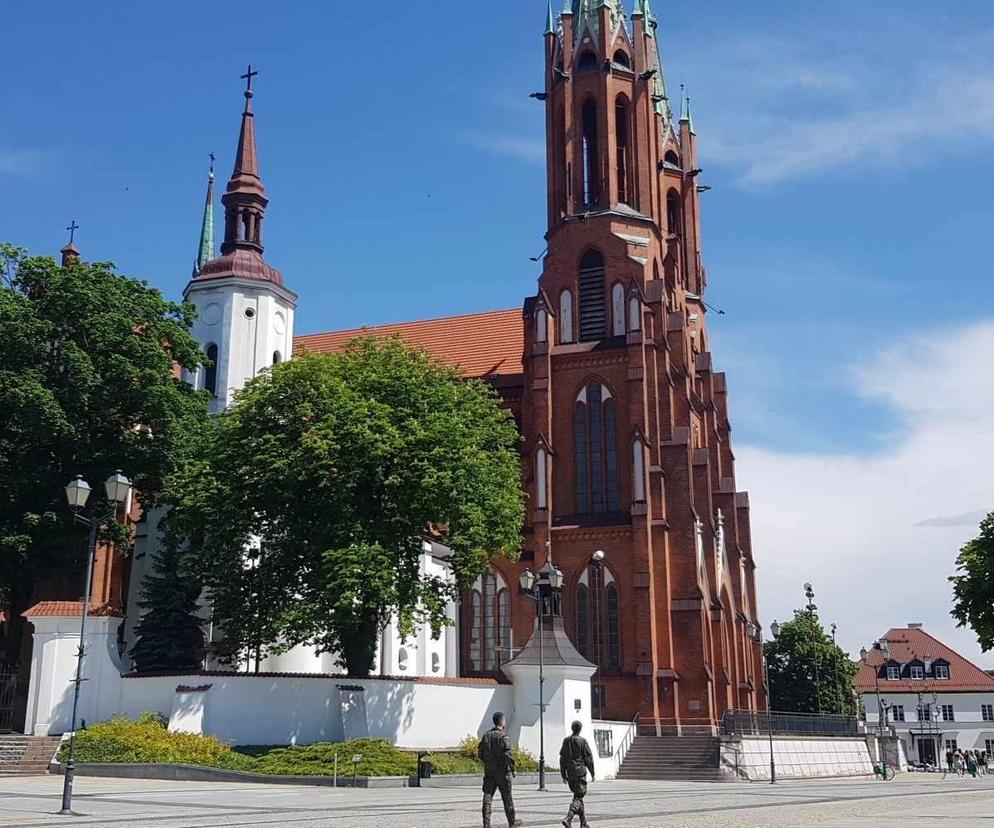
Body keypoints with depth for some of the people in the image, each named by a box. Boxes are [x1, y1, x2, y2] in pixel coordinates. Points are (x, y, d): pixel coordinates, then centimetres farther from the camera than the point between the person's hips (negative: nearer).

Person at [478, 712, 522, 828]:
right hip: (502, 772, -5)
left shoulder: (486, 735, 6)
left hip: (489, 772, 5)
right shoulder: (503, 736, -13)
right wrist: (512, 770, -11)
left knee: (488, 797, 4)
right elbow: (508, 755, -20)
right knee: (507, 798, 9)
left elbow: (480, 754, 10)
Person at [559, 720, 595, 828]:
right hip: (580, 772, -6)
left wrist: (563, 775, 15)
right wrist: (592, 773, 2)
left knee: (578, 796, 15)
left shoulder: (566, 741, 7)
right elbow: (588, 758, -7)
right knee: (578, 797, -5)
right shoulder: (582, 741, -8)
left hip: (570, 773, 6)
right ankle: (568, 818, -24)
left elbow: (562, 759, 9)